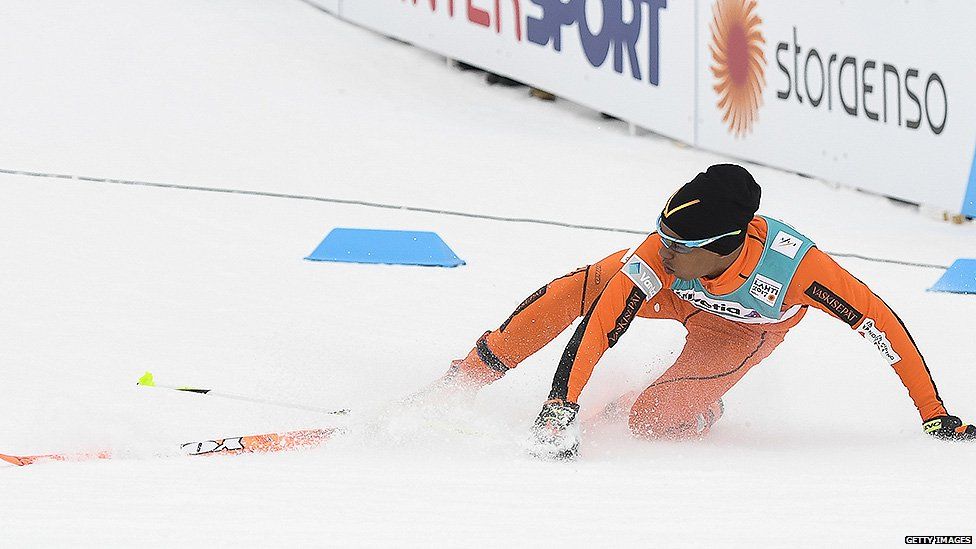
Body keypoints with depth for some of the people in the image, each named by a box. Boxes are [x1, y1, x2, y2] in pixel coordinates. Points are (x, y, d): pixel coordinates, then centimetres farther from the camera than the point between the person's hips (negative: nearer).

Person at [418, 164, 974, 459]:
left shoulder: (797, 264, -45)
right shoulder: (662, 255, -41)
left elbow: (881, 322, -36)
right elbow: (600, 325, -40)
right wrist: (560, 405, -49)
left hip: (749, 327, -1)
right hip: (678, 293, 1)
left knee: (653, 419, -20)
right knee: (574, 292, -23)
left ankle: (705, 409, 15)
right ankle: (470, 376, -6)